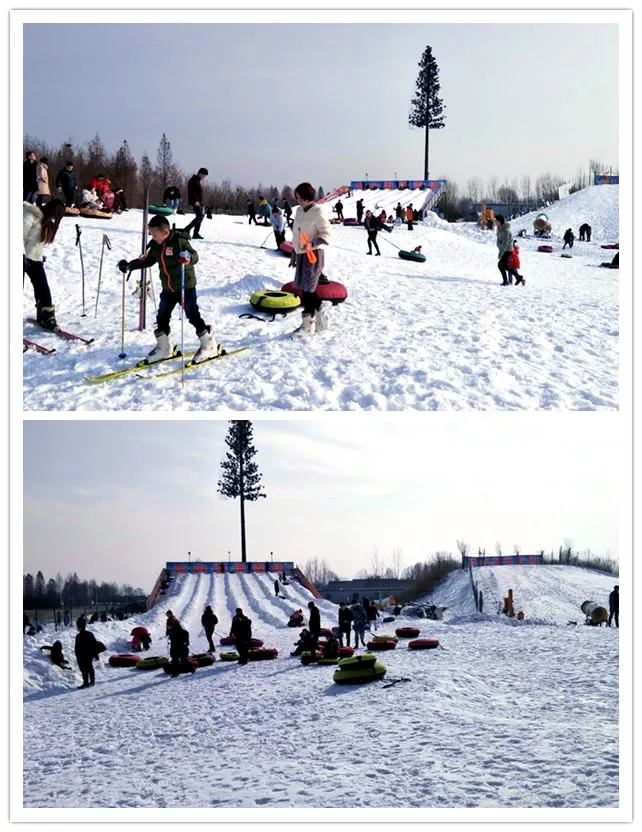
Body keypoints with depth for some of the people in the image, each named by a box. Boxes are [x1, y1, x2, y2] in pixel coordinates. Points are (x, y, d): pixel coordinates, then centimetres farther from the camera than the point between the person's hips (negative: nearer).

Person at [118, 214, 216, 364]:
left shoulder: (179, 241, -21)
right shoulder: (155, 245, 0)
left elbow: (194, 256, -29)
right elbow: (147, 260, 14)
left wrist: (188, 257, -53)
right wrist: (129, 266, 6)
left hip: (186, 287, -7)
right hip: (167, 289, 7)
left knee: (193, 316, -2)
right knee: (162, 317, 11)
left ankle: (209, 346, 12)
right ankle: (163, 348, 26)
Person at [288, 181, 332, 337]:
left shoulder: (317, 212, -13)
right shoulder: (299, 210, 11)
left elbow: (326, 234, -15)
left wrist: (312, 244, -31)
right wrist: (294, 254, 21)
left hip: (313, 254, -8)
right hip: (301, 254, 8)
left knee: (307, 289, -7)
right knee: (307, 289, 11)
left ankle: (308, 324, 0)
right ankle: (320, 319, 23)